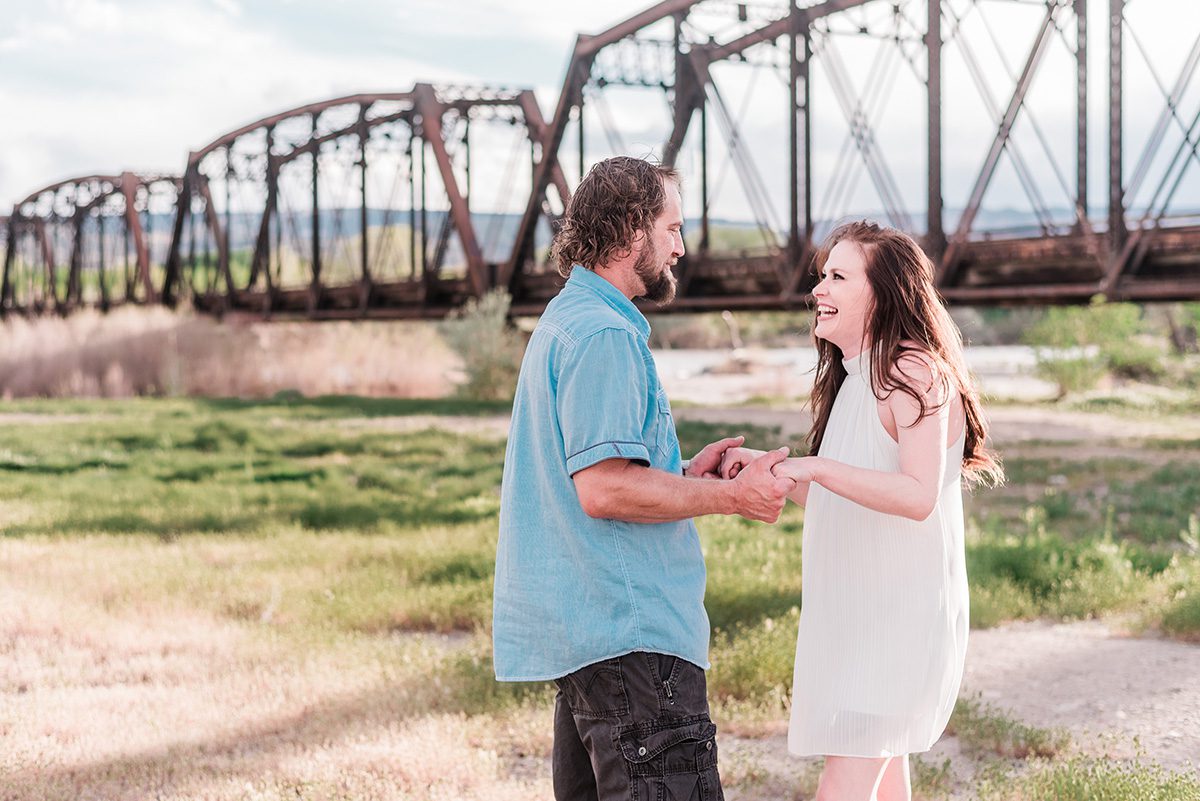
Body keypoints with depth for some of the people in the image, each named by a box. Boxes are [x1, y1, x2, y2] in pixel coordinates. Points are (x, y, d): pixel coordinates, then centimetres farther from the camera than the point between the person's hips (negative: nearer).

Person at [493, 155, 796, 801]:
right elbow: (604, 489, -22)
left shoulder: (564, 322, 19)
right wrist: (733, 496, -14)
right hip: (628, 630, -11)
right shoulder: (604, 335, -15)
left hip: (580, 625, 11)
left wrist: (684, 474, 15)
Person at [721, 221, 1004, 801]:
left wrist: (814, 468, -30)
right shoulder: (853, 380, 15)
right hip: (856, 609, 10)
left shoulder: (914, 372, -15)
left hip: (899, 610, -10)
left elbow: (918, 495, -27)